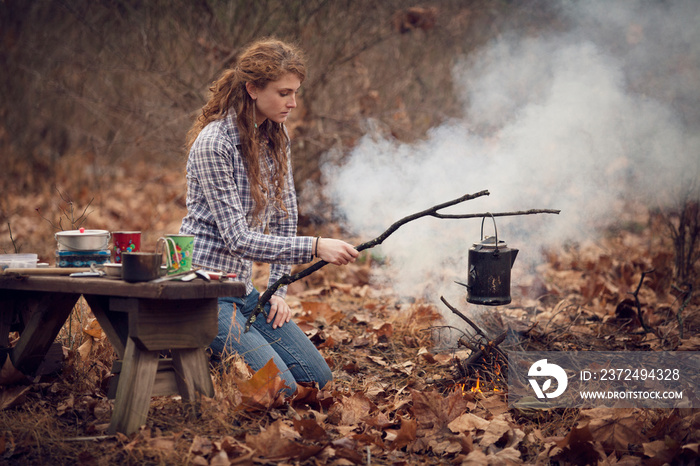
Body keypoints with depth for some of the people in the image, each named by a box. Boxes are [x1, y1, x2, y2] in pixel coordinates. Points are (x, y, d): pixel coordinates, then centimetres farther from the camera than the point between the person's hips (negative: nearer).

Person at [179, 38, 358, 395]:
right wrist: (315, 247, -29)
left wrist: (278, 290, 3)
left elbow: (285, 218, 12)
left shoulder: (276, 137, 5)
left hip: (242, 288, 8)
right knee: (280, 387, -19)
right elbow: (237, 238, -23)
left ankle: (219, 353, 17)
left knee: (318, 379, 3)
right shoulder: (213, 144, -20)